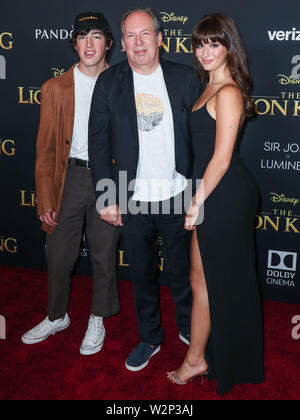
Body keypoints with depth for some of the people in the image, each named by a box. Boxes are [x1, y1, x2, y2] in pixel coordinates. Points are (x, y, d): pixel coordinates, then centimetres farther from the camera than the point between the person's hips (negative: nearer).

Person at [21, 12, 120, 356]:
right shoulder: (56, 88, 2)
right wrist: (45, 200, -3)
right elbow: (46, 149, 2)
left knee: (104, 254, 10)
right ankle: (56, 317, 35)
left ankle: (98, 320, 31)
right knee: (58, 254, 10)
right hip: (69, 176, 1)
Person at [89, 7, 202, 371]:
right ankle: (150, 337, 36)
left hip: (177, 195, 0)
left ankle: (188, 327, 40)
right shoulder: (109, 83, -3)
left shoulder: (185, 78, -2)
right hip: (132, 201, 0)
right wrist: (106, 198, -6)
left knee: (182, 269, 15)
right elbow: (98, 144, -2)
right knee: (142, 273, 15)